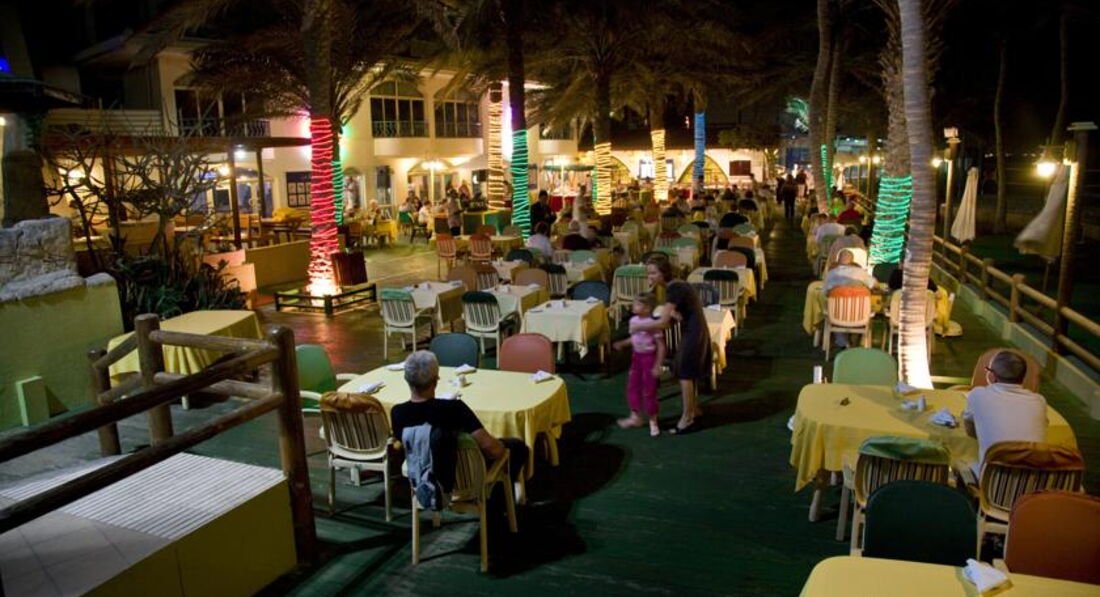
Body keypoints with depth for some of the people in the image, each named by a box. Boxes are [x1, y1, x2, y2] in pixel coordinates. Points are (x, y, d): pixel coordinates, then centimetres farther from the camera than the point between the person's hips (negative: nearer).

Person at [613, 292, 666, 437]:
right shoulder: (634, 320, 0)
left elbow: (661, 346, -20)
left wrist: (657, 366, -21)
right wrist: (622, 343, 4)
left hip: (649, 357, -8)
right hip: (636, 356, 8)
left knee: (649, 391, 2)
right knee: (632, 387, 15)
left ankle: (653, 422, 18)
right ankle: (635, 417, 30)